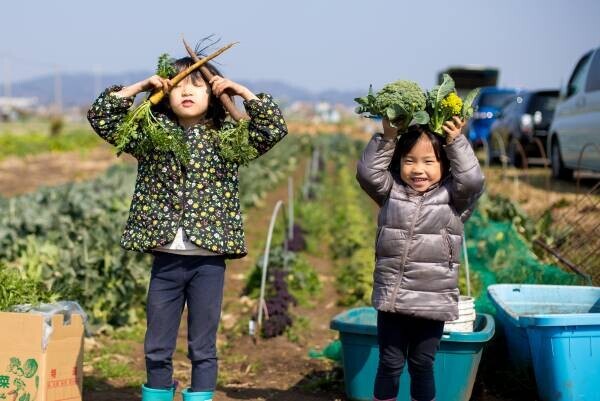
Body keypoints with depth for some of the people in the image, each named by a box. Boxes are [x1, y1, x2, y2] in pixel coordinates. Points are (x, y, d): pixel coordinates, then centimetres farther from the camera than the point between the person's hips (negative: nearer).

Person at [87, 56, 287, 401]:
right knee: (157, 349, 10)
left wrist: (242, 91, -7)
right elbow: (100, 116, 3)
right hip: (165, 260, 2)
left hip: (209, 261, -2)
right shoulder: (151, 135, 6)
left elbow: (276, 128, -8)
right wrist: (139, 87, -3)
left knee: (203, 348, 8)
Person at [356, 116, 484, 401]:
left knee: (422, 365, 10)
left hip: (433, 302, -1)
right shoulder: (391, 192, 5)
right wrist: (387, 138, -7)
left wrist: (456, 142, -13)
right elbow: (367, 172, -3)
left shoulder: (452, 196, 0)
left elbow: (472, 180, -15)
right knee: (390, 363, 9)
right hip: (392, 300, 2)